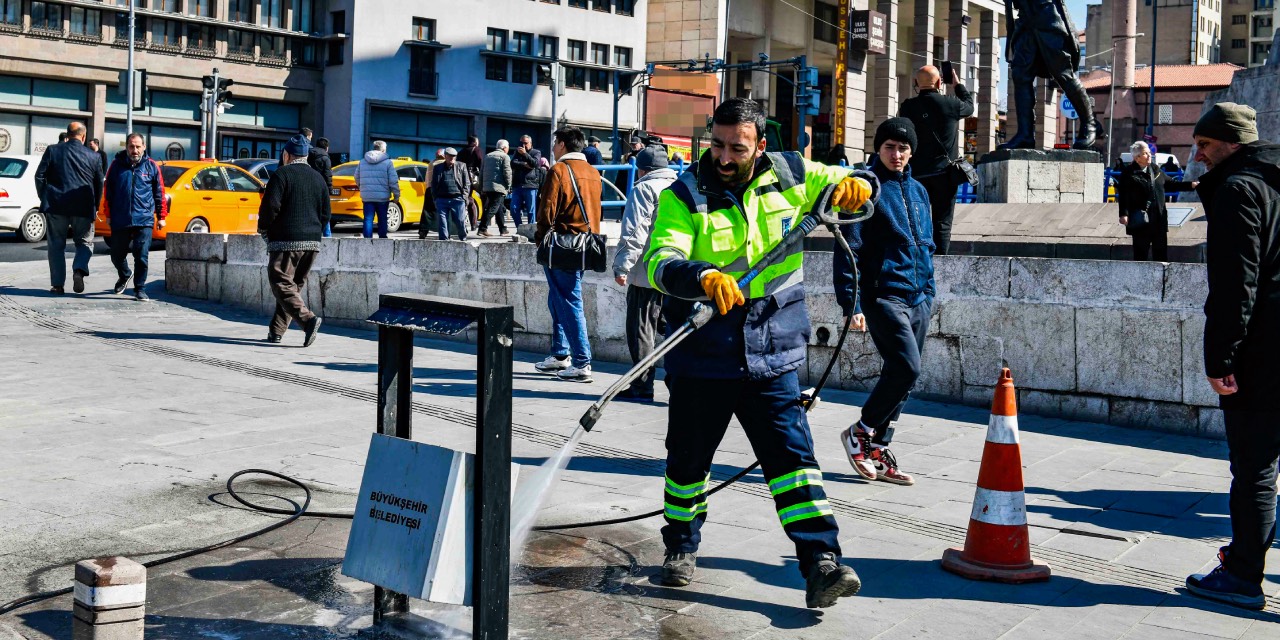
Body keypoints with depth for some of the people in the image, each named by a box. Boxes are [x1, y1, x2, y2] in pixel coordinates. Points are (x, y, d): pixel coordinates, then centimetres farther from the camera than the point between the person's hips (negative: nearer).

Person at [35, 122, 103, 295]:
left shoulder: (52, 151, 3)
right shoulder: (93, 157, 2)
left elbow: (40, 176, 2)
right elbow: (99, 184, 7)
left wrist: (44, 199, 14)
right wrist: (95, 207, 17)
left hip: (56, 205, 0)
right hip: (84, 208, 0)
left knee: (56, 245, 10)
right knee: (85, 242, 14)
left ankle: (57, 284, 8)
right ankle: (79, 270, -14)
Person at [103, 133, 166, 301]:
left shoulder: (151, 166, 3)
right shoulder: (117, 165, 4)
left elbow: (159, 193, 7)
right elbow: (108, 191, 10)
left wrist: (161, 216, 6)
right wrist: (109, 215, 10)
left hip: (144, 220, -2)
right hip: (120, 221, 2)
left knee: (142, 256, -6)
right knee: (117, 255, 11)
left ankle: (140, 288, 6)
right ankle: (124, 275, 41)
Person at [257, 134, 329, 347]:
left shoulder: (282, 174, -5)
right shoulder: (318, 178, 14)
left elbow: (270, 206, -14)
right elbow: (326, 214, 12)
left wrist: (263, 229, 1)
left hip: (285, 241, -6)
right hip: (312, 242, 6)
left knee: (282, 284, -6)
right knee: (295, 285, 13)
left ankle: (308, 319, -26)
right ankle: (276, 331, 15)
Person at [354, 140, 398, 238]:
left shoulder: (362, 162, 8)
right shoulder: (387, 162, -5)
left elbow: (357, 179, 17)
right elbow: (393, 181, -8)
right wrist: (396, 195, 0)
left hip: (366, 197, 3)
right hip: (382, 197, -3)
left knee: (368, 219, 3)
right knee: (382, 219, 8)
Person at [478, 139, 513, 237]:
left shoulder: (487, 156, 19)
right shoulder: (504, 157, -2)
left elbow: (481, 172, 19)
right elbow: (507, 173, -10)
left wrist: (481, 188, 21)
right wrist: (508, 187, 0)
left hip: (486, 188, 7)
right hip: (498, 187, -7)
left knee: (499, 208, 18)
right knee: (493, 208, -9)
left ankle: (503, 230, 23)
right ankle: (483, 229, -19)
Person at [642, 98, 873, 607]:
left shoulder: (789, 175, 2)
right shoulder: (683, 196, -9)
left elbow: (845, 188, 13)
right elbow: (661, 263, -23)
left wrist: (854, 186, -12)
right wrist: (705, 277, -44)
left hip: (773, 356, 1)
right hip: (701, 358, -1)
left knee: (793, 454, -6)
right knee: (688, 460, 13)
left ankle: (821, 563, -5)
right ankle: (681, 546, 36)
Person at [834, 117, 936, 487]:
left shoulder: (917, 191, 15)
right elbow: (848, 249, -10)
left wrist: (929, 291, 18)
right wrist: (851, 303, -15)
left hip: (917, 299, 7)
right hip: (883, 295, -7)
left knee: (900, 375, 8)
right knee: (906, 368, -17)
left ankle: (877, 451, 18)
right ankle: (860, 433, 2)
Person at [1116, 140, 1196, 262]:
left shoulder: (1155, 169, 11)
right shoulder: (1128, 173, -8)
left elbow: (1169, 184, 21)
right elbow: (1123, 195, -13)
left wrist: (1191, 185, 16)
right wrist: (1124, 214, -23)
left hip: (1159, 219, 6)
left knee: (1161, 255, 10)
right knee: (1141, 254, 1)